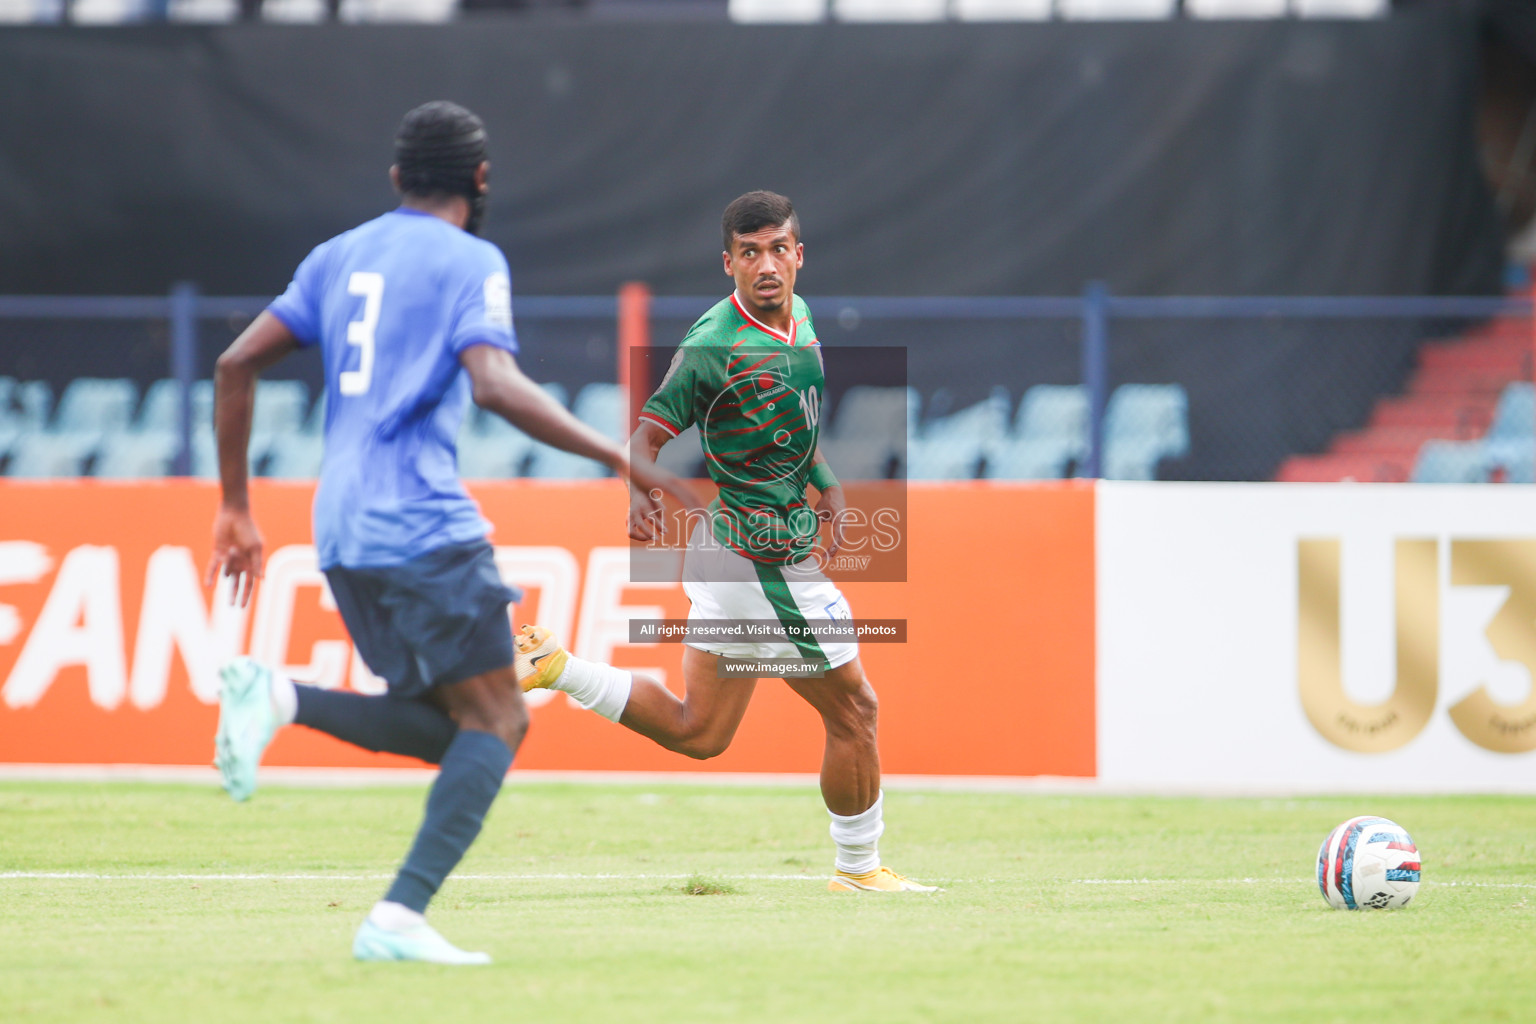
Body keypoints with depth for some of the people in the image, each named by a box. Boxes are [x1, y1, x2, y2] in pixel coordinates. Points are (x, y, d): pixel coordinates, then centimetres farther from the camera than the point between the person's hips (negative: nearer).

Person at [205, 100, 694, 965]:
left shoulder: (340, 257, 18)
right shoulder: (471, 262, -3)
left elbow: (237, 364, 16)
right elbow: (494, 384, -19)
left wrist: (236, 506, 22)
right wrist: (618, 458, -18)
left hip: (341, 532, 7)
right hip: (423, 527, -7)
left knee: (450, 726, 14)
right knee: (495, 721, -4)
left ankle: (281, 697, -7)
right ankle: (400, 918, -18)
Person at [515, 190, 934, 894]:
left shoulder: (799, 317, 7)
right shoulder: (716, 345, -20)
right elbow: (650, 431, -20)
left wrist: (827, 484, 9)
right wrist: (639, 492, -40)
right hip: (765, 557, -9)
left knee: (697, 733, 16)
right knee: (853, 706, 4)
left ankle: (555, 665, 11)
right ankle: (859, 868, 20)